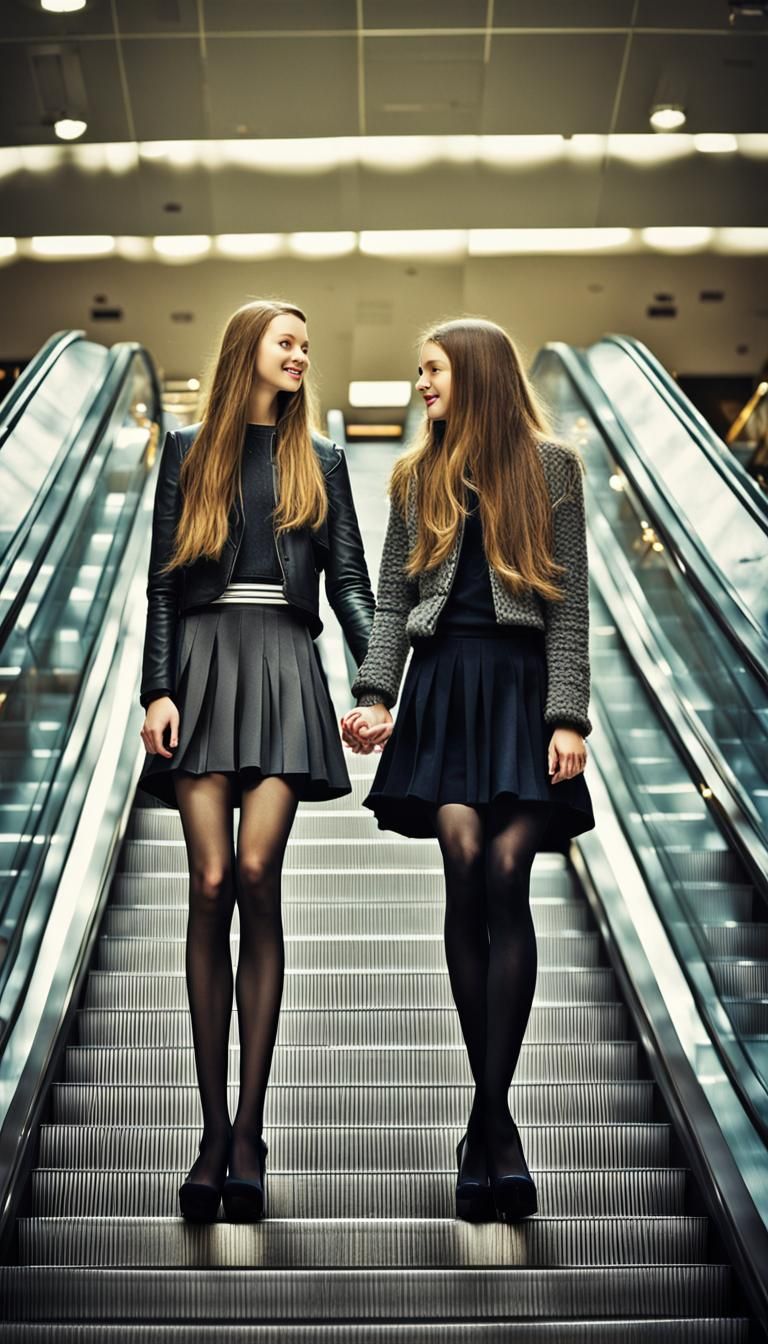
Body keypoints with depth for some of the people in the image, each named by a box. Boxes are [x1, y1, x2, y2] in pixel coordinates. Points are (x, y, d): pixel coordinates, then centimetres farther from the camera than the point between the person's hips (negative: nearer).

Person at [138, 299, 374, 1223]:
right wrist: (157, 689, -4)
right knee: (211, 885, -9)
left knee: (255, 875, -14)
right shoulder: (187, 452, 15)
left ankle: (247, 1134, -7)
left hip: (285, 670, 0)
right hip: (203, 667, 0)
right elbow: (162, 583, 9)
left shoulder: (320, 462, 19)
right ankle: (214, 1134, -1)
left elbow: (348, 580, 12)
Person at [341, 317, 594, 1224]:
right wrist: (374, 695, -3)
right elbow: (392, 597, 12)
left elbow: (569, 603, 3)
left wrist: (568, 715, -7)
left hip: (520, 682, -2)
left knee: (506, 877, -13)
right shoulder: (417, 475, 16)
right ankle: (495, 1116, -2)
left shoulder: (549, 466, 8)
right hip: (443, 684, 2)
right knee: (467, 872, -11)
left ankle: (489, 1112, -7)